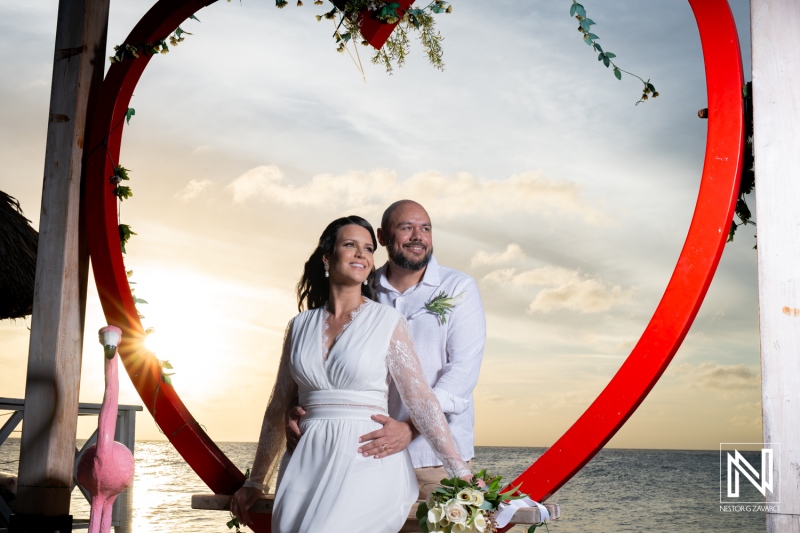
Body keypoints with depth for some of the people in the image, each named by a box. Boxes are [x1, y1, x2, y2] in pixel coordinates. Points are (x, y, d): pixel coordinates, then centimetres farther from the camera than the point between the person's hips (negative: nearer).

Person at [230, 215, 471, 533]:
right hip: (307, 464, 4)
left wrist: (462, 474, -10)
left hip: (368, 462, -3)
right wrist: (255, 482, 18)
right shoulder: (300, 326, 11)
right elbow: (279, 407, 15)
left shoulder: (388, 323, 0)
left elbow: (420, 401, -4)